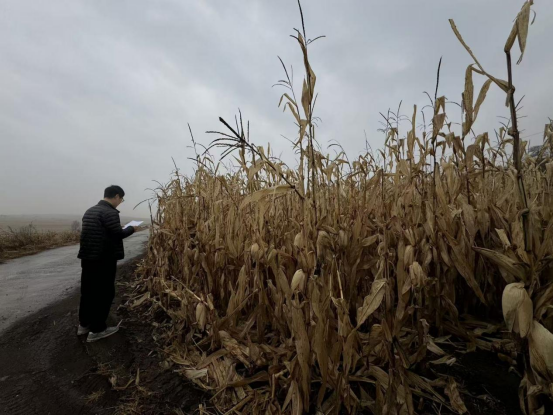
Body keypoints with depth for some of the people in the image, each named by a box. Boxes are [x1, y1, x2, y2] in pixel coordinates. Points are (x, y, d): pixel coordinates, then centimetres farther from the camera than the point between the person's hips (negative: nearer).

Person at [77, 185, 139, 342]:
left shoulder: (90, 211, 12)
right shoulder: (110, 212, -17)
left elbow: (97, 232, 15)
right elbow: (118, 234, -19)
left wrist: (119, 229, 17)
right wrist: (131, 229, -1)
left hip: (87, 257, 9)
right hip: (104, 259, -9)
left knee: (87, 291, 19)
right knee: (104, 293, 3)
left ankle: (84, 324, 32)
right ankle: (97, 329, 12)